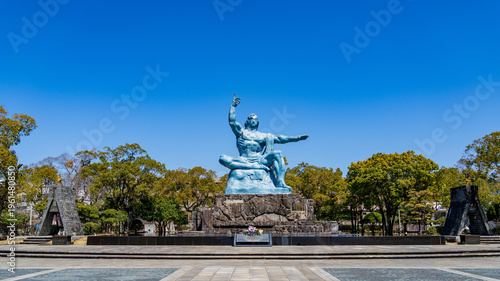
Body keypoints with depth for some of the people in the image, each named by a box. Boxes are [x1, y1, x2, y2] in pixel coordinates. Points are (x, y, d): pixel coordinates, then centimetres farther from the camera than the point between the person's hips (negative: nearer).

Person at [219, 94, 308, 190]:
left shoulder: (263, 136, 24)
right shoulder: (241, 131, 18)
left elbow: (279, 139, 19)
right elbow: (232, 122, 2)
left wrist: (296, 138, 11)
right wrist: (233, 106, 1)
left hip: (260, 160, 2)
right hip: (244, 161, -2)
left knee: (277, 154, -24)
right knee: (223, 159, -29)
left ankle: (280, 182, -35)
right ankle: (254, 166, -38)